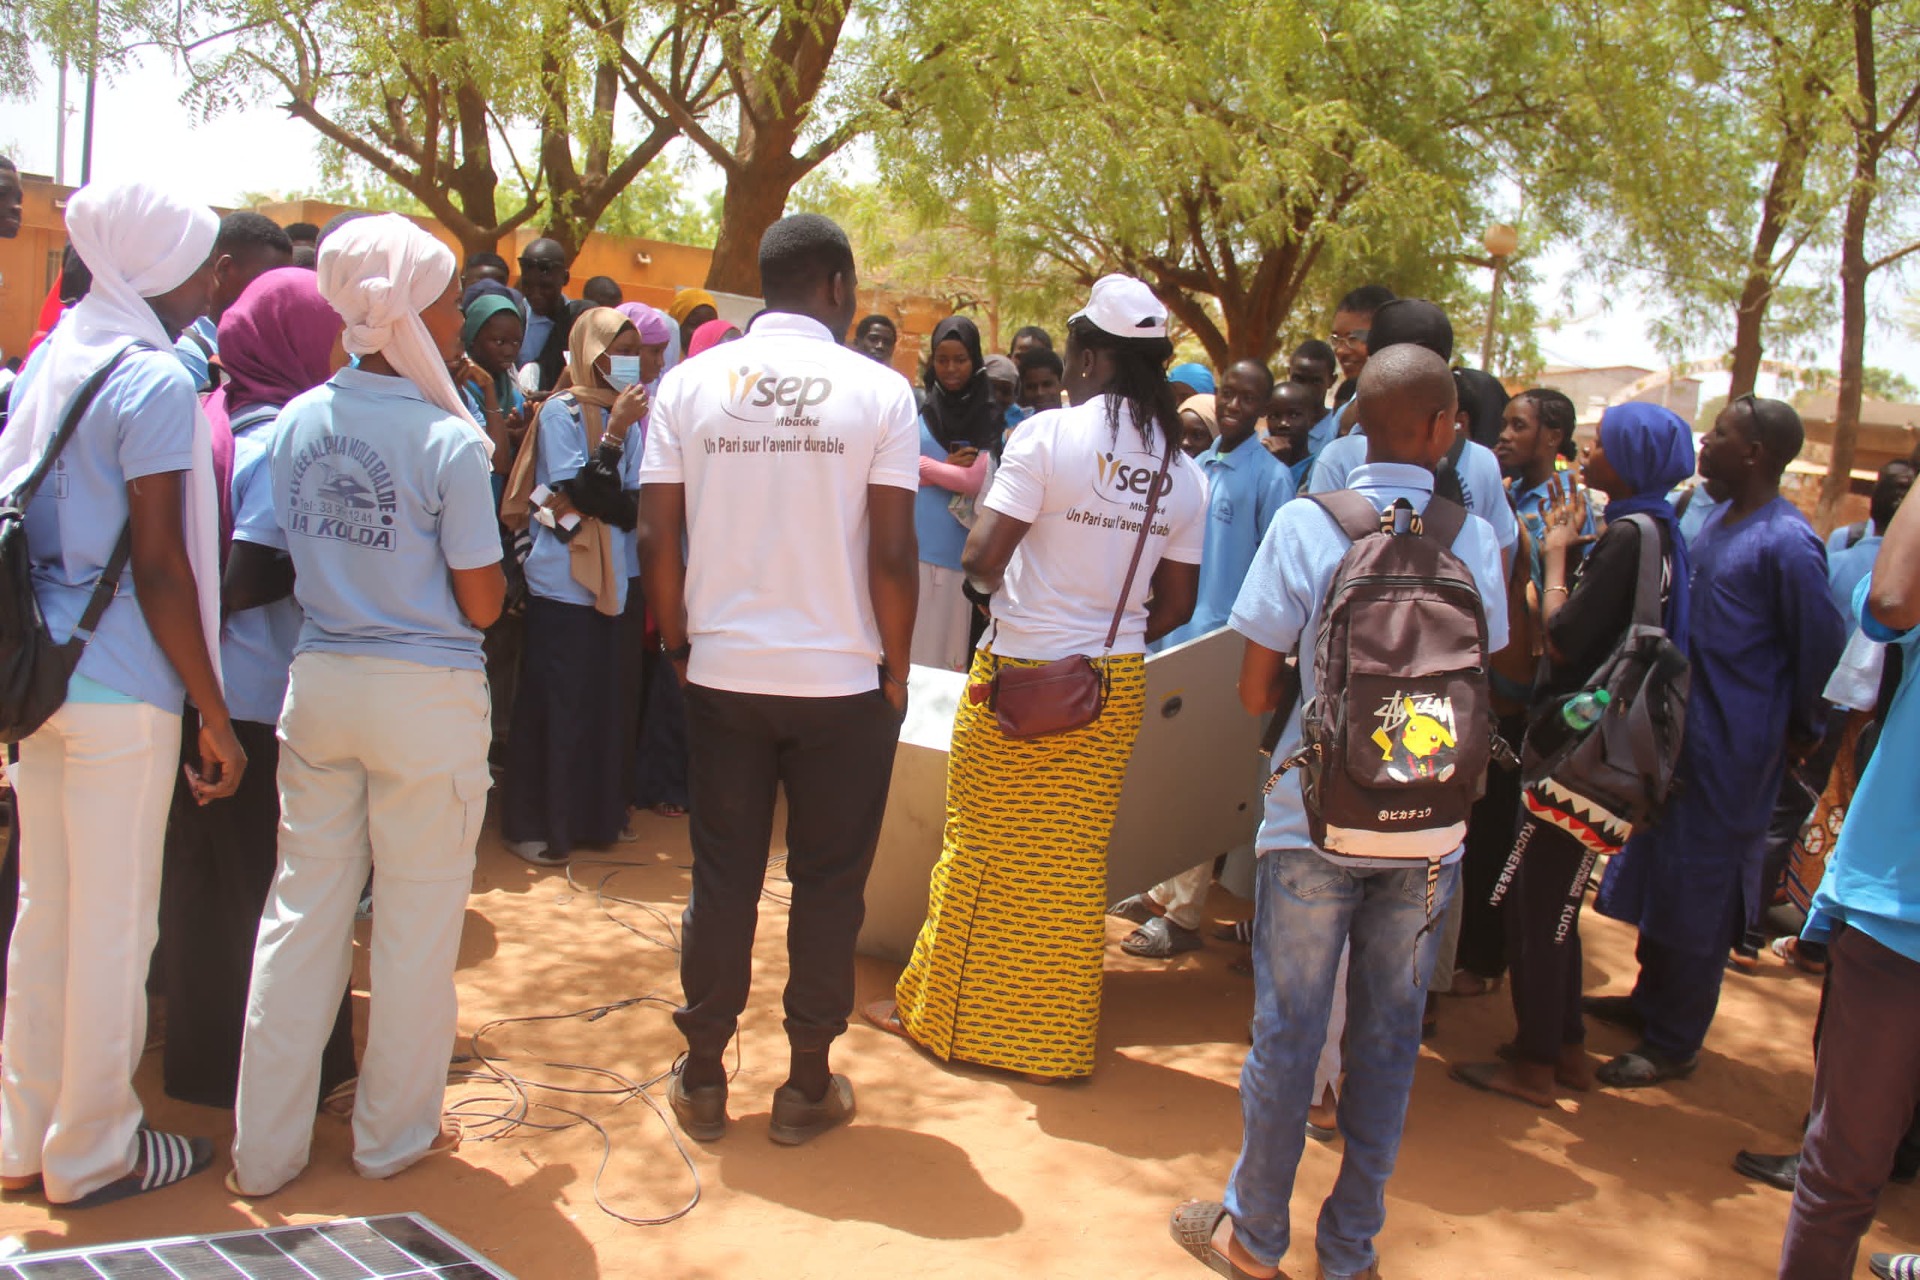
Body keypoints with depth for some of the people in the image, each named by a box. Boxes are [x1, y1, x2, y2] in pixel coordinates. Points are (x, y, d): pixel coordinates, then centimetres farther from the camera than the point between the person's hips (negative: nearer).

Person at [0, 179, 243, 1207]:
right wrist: (215, 716, -11)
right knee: (113, 921, 3)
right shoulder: (155, 380, -12)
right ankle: (93, 1152, 16)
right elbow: (160, 564, -15)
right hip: (123, 686, -8)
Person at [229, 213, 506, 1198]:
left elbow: (292, 558, 7)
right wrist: (494, 548, 6)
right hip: (427, 694, -5)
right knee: (417, 920, 10)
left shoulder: (298, 421, 2)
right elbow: (481, 604, -11)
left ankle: (264, 1149, 23)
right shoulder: (448, 440, -14)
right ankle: (392, 1133, 24)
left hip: (318, 681, 6)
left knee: (302, 907, 13)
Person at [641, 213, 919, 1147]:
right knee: (828, 884, 10)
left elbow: (658, 537, -2)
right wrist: (895, 668, 2)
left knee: (722, 877, 12)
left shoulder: (690, 384, 1)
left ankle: (704, 1078, 23)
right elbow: (892, 553, -9)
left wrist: (680, 645, 11)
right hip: (842, 679, -2)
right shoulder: (879, 390, -5)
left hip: (724, 674, 2)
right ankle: (808, 1086, 20)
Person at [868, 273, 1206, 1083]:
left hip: (1018, 674, -4)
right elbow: (1176, 604, 6)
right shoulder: (1181, 470, 2)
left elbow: (982, 558, -16)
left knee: (981, 849, 10)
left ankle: (937, 1010, 25)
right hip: (1115, 685, 5)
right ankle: (1057, 1037, 25)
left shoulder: (1049, 434, -13)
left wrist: (991, 578, 6)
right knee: (1074, 863, 14)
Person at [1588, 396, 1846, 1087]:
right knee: (1658, 871, 19)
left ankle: (1674, 1043, 14)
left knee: (1697, 894, 1)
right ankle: (1651, 998, 36)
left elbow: (1822, 645, -14)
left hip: (1731, 748, -9)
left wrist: (1802, 730, -3)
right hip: (1681, 731, 9)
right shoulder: (1718, 521, 7)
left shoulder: (1786, 543, -20)